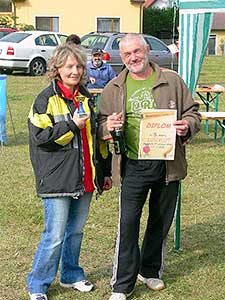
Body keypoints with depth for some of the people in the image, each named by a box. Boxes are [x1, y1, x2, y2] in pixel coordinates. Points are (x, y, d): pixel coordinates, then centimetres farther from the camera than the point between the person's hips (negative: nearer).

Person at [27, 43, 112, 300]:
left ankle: (71, 275, 34)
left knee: (76, 231, 16)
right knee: (55, 235, -4)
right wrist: (72, 126, -17)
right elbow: (40, 137, -14)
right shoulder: (46, 99, -6)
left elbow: (97, 136, 19)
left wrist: (105, 171, 18)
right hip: (57, 180, -6)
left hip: (85, 179, 6)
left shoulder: (86, 98, 13)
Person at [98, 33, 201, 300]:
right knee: (128, 223, -4)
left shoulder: (172, 81, 4)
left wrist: (187, 126, -14)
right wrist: (108, 127, -13)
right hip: (133, 166, -1)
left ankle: (150, 271, 36)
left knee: (161, 221, 15)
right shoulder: (114, 89, 5)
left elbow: (193, 113, 9)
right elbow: (102, 125, 11)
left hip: (168, 164, 2)